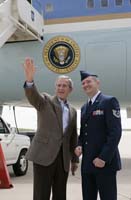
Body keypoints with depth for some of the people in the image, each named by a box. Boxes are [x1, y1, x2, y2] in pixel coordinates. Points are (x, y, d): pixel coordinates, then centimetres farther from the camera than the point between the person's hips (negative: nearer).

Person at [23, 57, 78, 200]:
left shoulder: (72, 111, 17)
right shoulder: (46, 101, 2)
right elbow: (33, 97, -21)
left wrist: (75, 159, 18)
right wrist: (30, 80, -41)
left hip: (63, 158, 5)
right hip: (44, 155, -5)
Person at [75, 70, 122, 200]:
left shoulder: (109, 101, -6)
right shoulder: (84, 107, 18)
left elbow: (115, 132, -14)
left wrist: (104, 157, -19)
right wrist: (79, 145, 1)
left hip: (105, 162, -7)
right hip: (87, 162, 7)